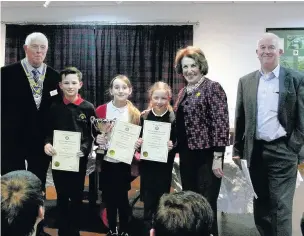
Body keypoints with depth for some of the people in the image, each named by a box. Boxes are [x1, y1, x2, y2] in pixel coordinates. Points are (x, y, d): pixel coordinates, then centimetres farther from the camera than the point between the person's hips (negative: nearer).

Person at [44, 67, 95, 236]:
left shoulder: (88, 108, -3)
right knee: (61, 196, 13)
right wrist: (47, 144, -15)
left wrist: (84, 149, -20)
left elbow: (93, 134, -4)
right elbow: (48, 131, 5)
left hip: (78, 159, -1)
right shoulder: (54, 107, 2)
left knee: (76, 196, 11)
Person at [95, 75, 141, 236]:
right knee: (109, 197, 10)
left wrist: (138, 144, -13)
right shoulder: (101, 110, -4)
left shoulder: (135, 113, -2)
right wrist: (97, 139, -16)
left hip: (125, 162, 0)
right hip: (106, 161, 1)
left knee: (122, 197, 5)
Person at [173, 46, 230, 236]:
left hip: (207, 155, -7)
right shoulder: (184, 91, 12)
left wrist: (218, 158, -19)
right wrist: (178, 150, 13)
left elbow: (221, 123, -16)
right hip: (186, 154, 8)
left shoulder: (212, 87, -10)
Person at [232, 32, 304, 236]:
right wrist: (237, 149, 9)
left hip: (283, 151, -4)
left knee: (281, 206, -1)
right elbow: (240, 118, 11)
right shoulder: (246, 81, 8)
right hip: (255, 151, 4)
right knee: (261, 204, 15)